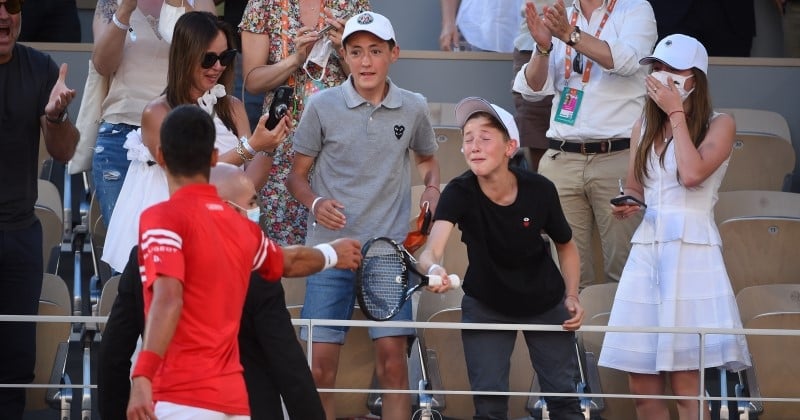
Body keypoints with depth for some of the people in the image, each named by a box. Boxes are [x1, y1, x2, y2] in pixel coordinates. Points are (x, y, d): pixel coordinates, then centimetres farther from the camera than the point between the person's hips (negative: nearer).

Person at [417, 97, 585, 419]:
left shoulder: (540, 191, -22)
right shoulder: (459, 193, -26)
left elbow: (565, 245, -1)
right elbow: (431, 250, -42)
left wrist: (572, 296, -12)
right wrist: (433, 268, -65)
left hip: (546, 305, 1)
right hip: (485, 306, -1)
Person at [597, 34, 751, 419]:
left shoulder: (719, 125, 0)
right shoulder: (644, 127, 15)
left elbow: (692, 173, -17)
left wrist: (677, 114, -9)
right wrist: (626, 205, 0)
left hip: (692, 254, -5)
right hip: (646, 253, 5)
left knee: (686, 387, -10)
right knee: (643, 388, 1)